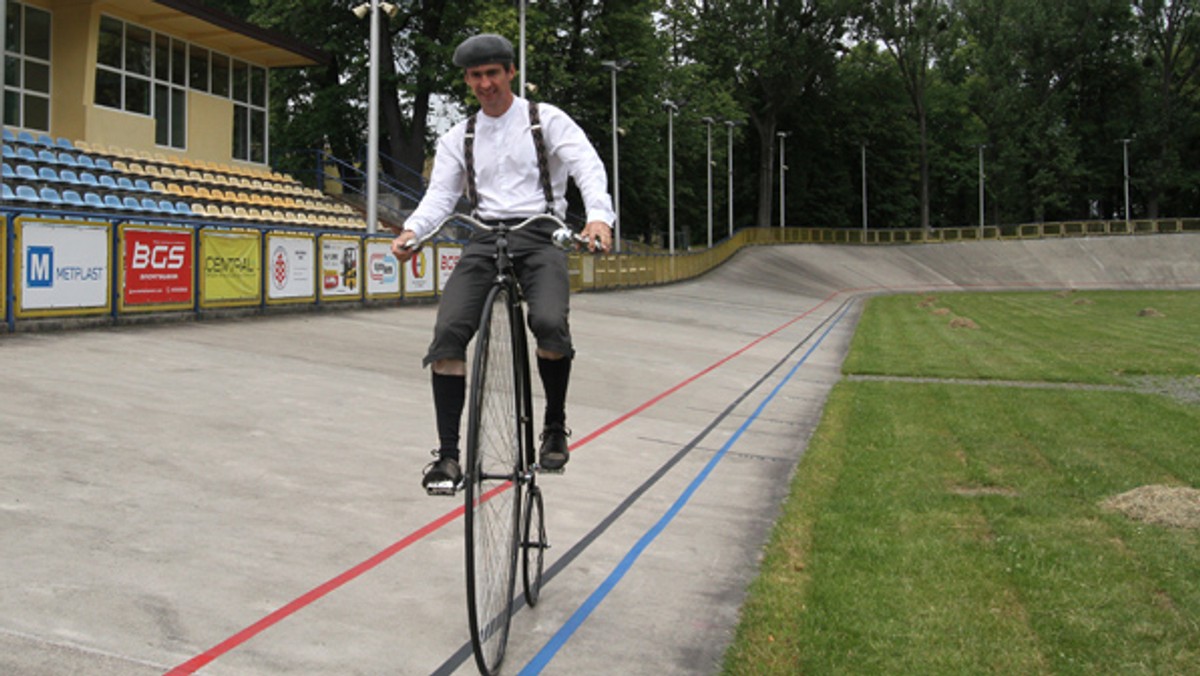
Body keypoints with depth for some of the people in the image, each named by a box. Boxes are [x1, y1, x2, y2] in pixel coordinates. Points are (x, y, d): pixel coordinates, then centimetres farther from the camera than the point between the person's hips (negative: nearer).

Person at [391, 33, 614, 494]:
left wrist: (599, 216, -29)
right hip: (484, 238, 3)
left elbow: (588, 167, -8)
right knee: (449, 331, -21)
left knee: (550, 322, -31)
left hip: (539, 235, -3)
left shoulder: (547, 120, 6)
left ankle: (555, 428, -6)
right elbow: (441, 194, 7)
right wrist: (412, 230, -16)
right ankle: (447, 453, -13)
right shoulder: (457, 139, 17)